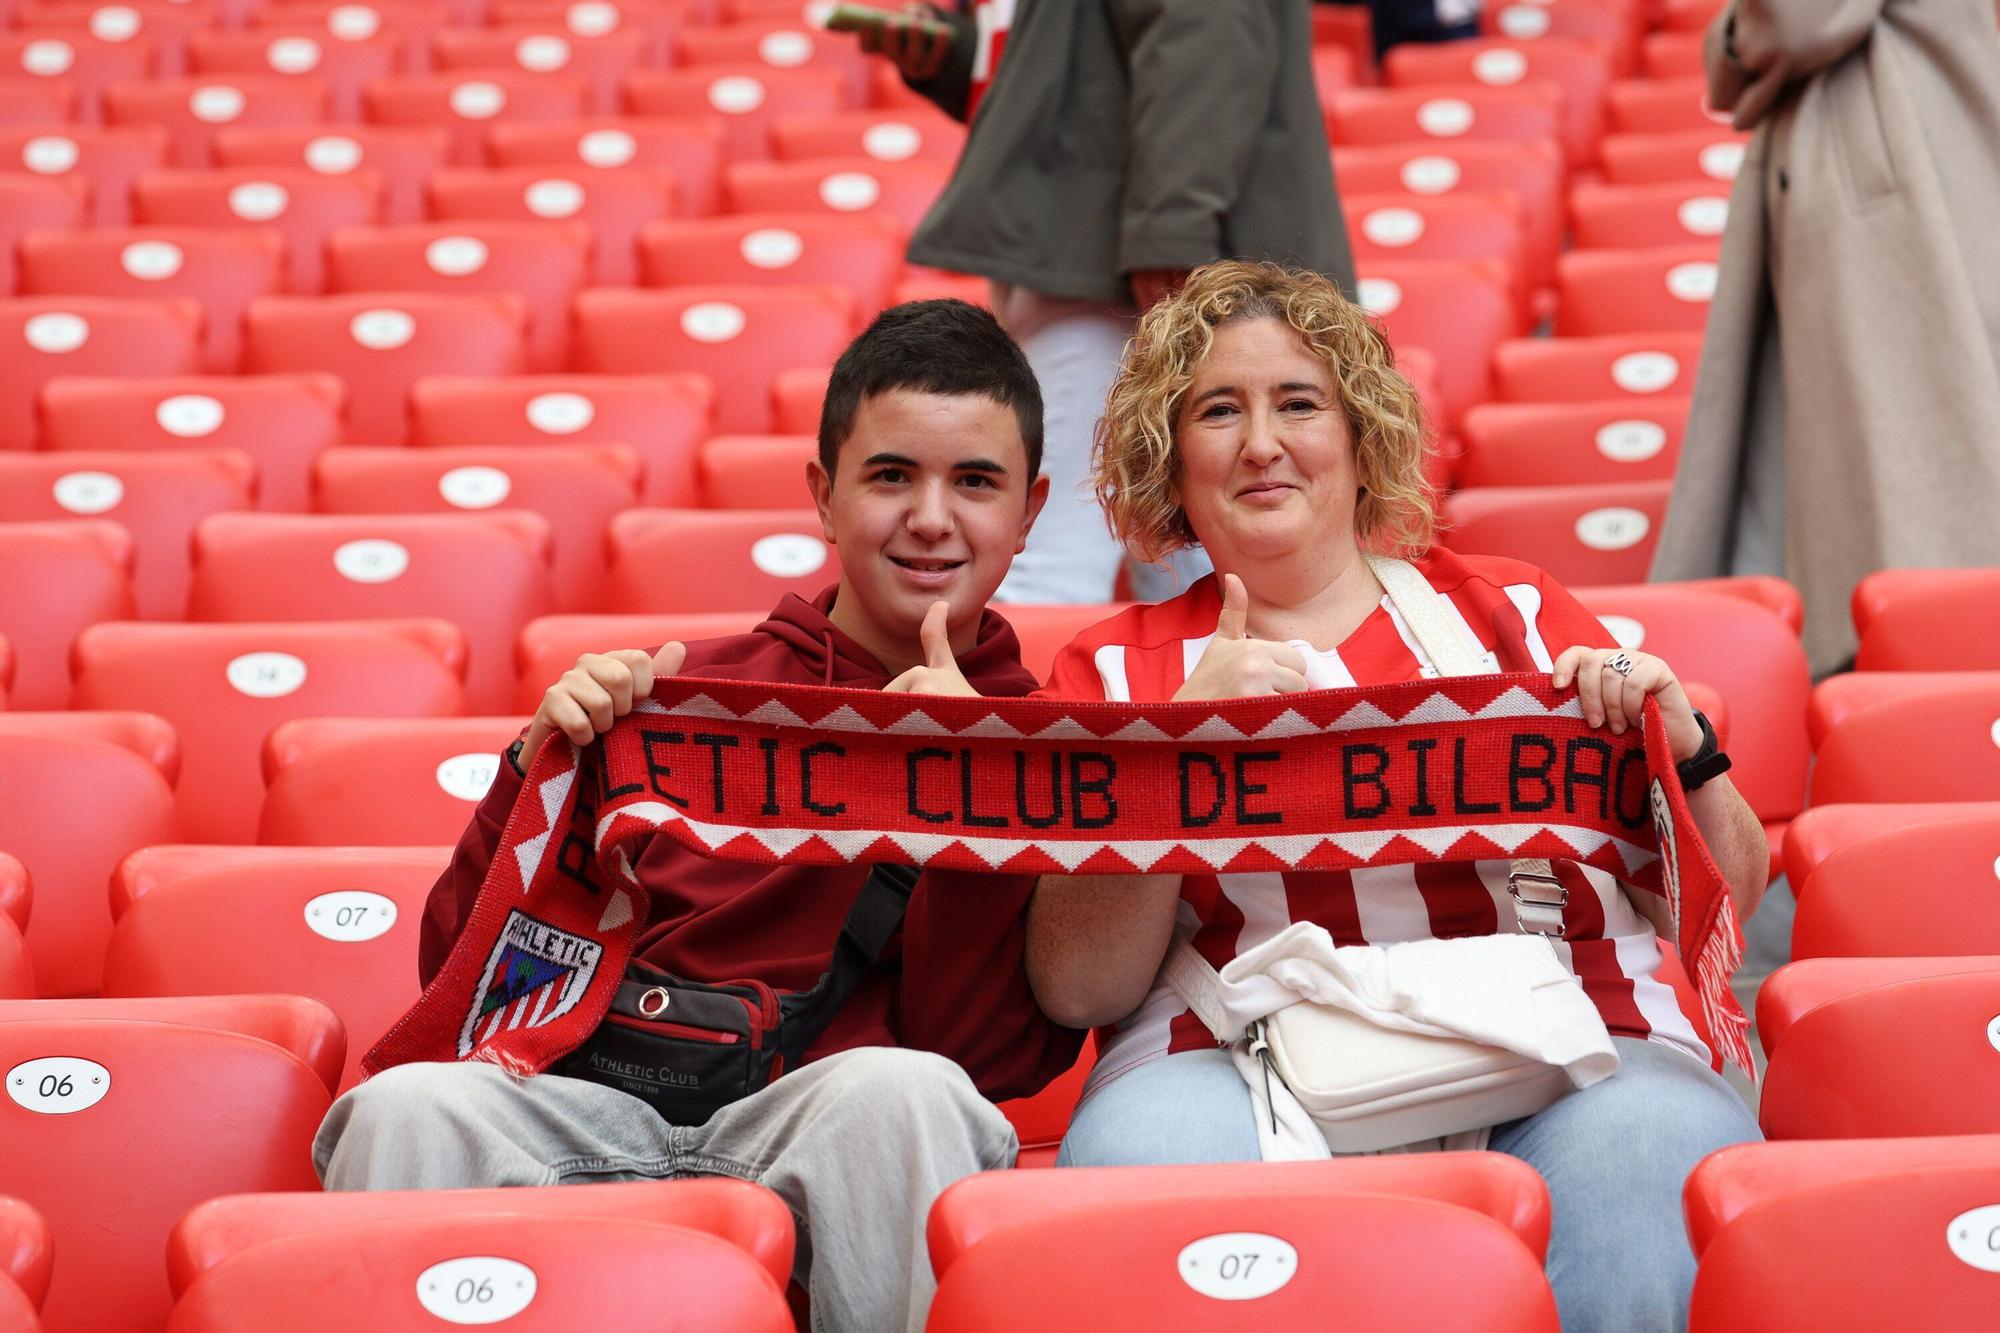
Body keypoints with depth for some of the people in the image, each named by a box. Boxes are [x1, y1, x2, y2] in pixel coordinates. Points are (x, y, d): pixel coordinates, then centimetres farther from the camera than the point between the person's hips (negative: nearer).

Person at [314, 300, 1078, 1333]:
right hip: (601, 1100, 2)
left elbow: (985, 1058, -1)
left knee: (903, 1091, -35)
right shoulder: (690, 689, 14)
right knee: (410, 1103, -28)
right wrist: (543, 767, -3)